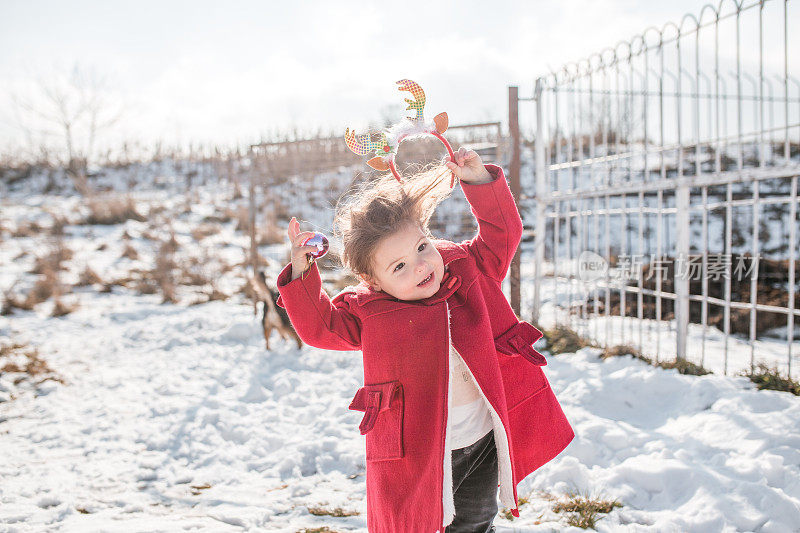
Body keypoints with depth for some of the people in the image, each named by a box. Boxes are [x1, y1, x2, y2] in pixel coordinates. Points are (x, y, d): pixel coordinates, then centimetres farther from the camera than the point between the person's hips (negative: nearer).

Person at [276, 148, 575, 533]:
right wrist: (301, 274, -15)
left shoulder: (467, 268, -1)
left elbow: (502, 235, 3)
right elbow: (319, 326, -2)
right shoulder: (366, 311, -6)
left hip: (483, 443, 3)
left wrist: (478, 181, -10)